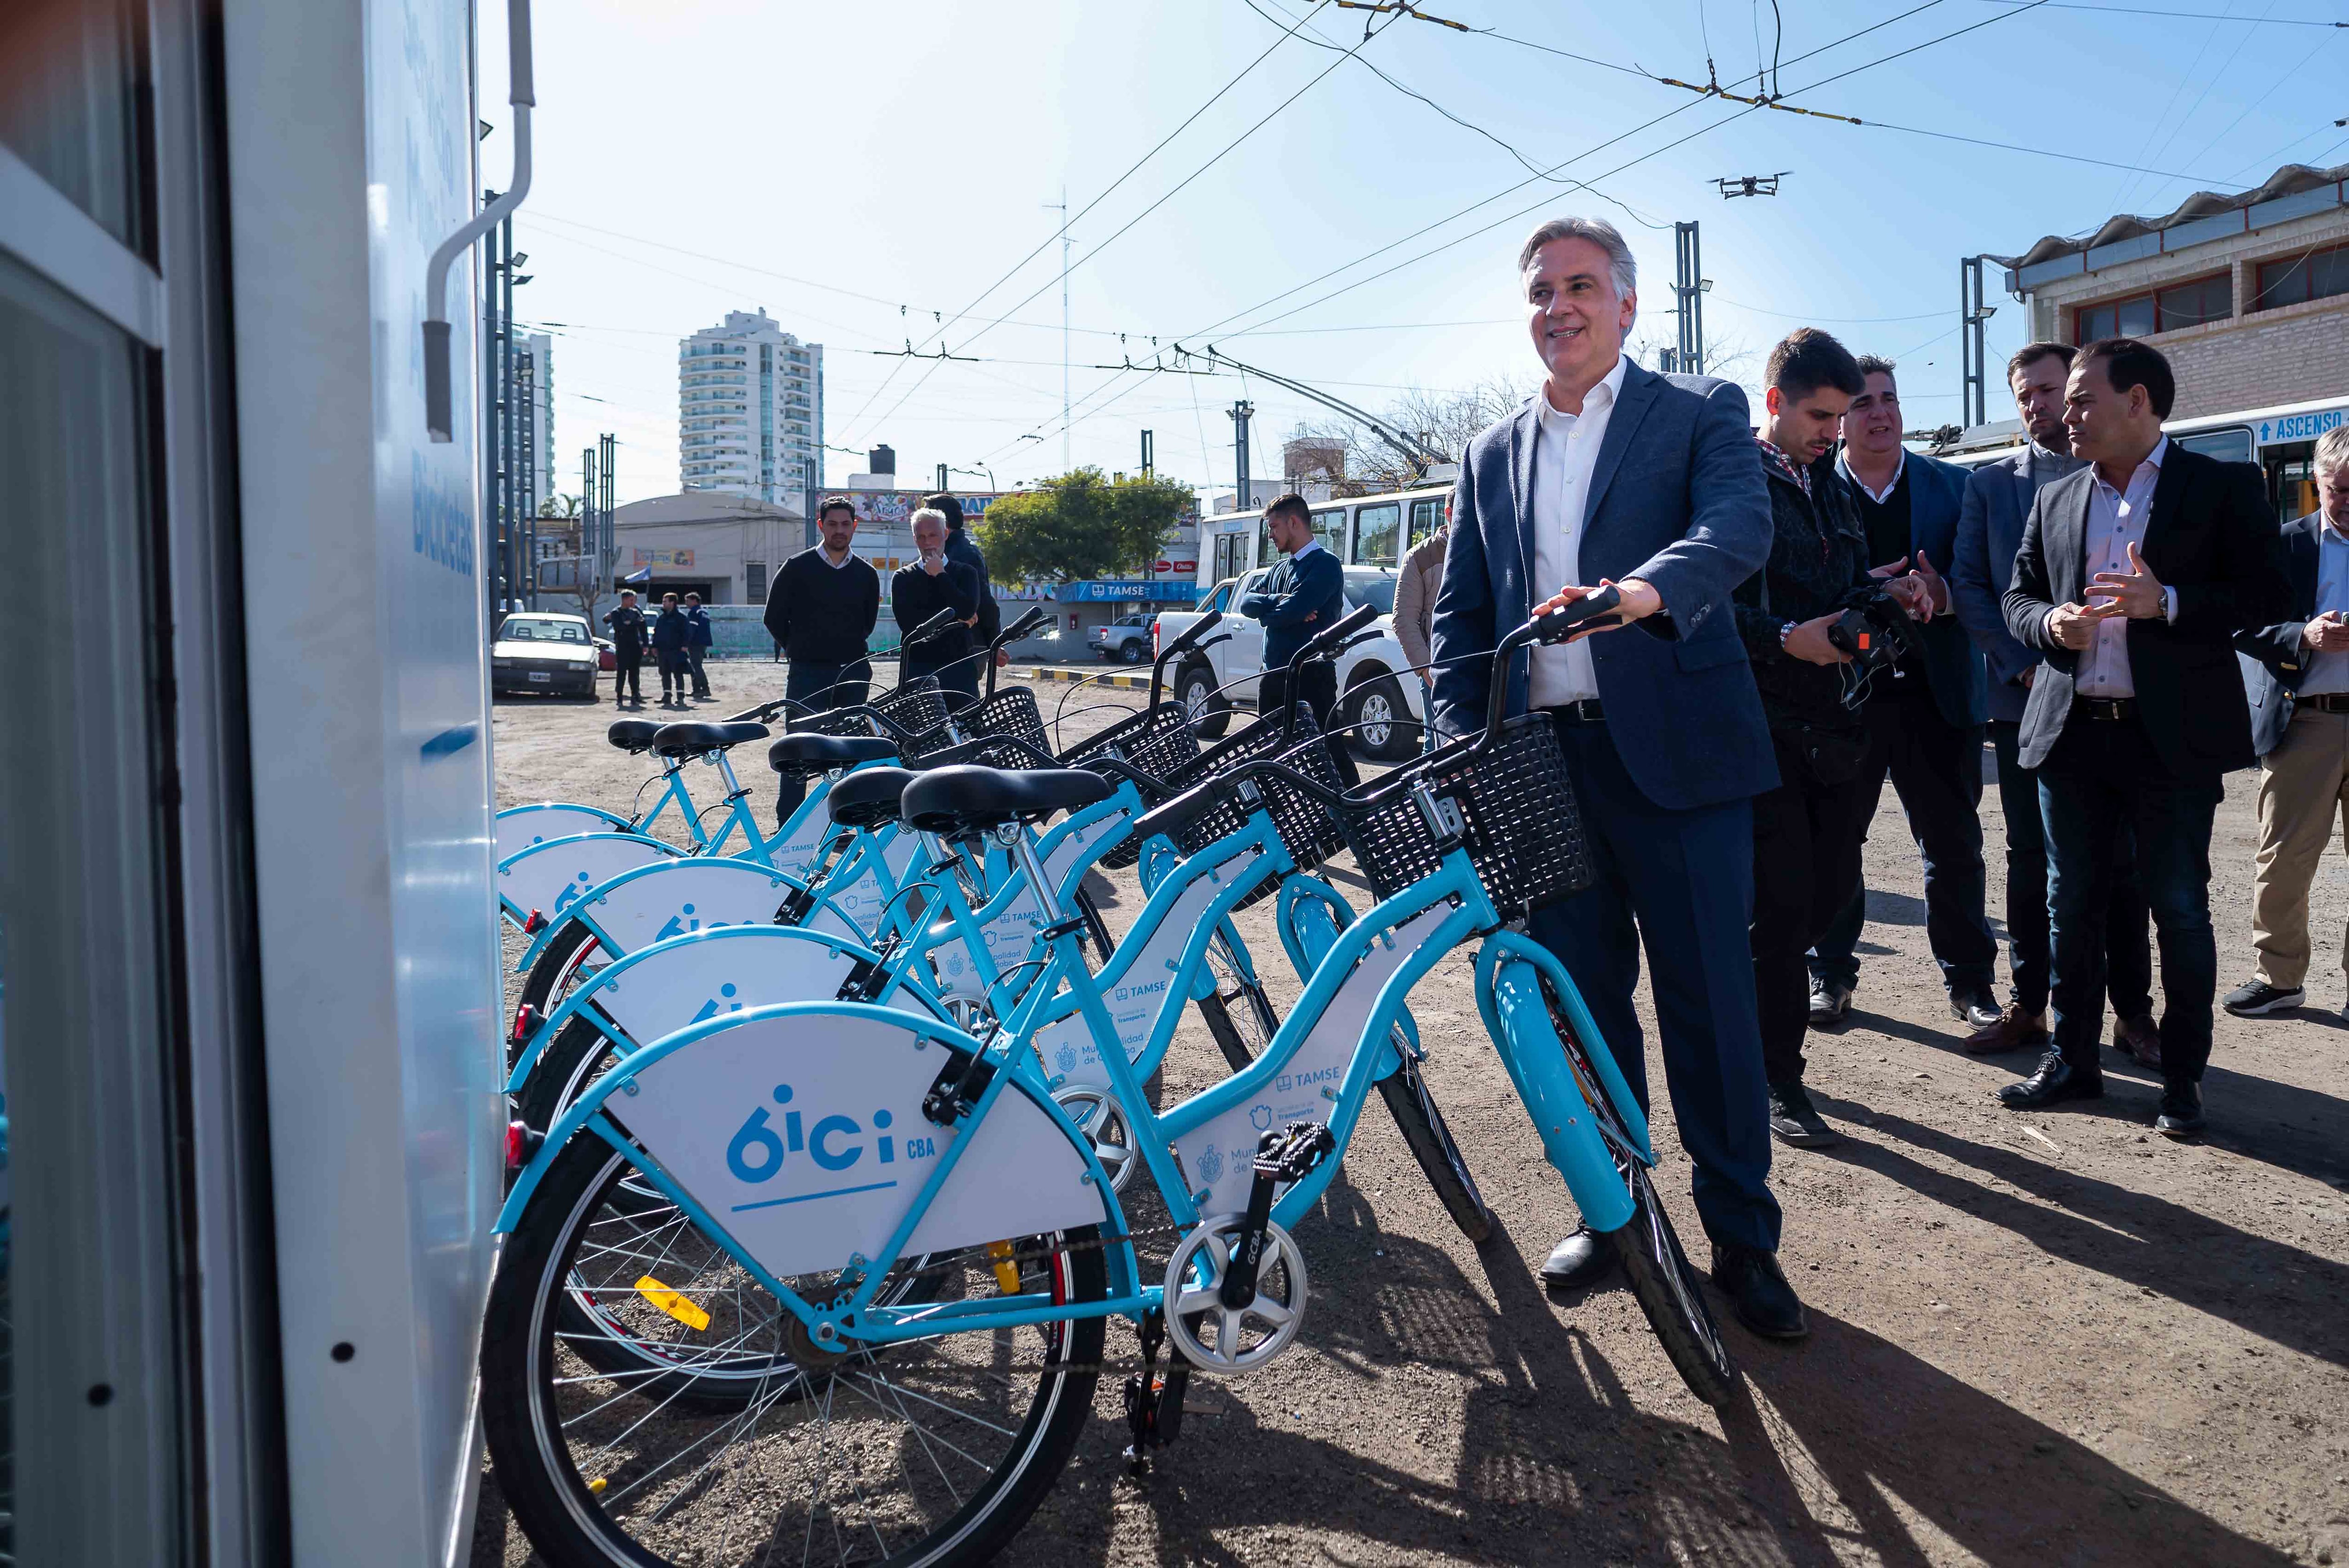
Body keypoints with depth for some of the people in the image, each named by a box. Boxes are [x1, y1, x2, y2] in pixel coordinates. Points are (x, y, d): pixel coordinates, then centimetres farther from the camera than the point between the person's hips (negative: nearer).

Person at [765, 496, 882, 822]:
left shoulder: (866, 574, 9)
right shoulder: (797, 568, 0)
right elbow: (775, 618, 6)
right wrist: (802, 651, 10)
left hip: (853, 673, 3)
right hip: (807, 674, -3)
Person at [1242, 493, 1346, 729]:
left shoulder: (1325, 564, -6)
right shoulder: (1279, 570, 20)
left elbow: (1291, 611, -18)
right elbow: (1247, 603, 6)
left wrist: (1265, 613, 2)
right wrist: (1279, 600, -12)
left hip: (1311, 676, -8)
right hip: (1272, 675, 8)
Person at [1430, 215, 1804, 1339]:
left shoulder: (1699, 413, 4)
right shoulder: (1492, 457, 16)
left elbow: (1740, 524, -16)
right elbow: (1460, 616, 15)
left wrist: (1644, 588, -37)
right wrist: (1462, 747, 1)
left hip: (1673, 751, -4)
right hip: (1541, 760, 4)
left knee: (1709, 1002, 0)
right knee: (1579, 997, 11)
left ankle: (1742, 1241, 16)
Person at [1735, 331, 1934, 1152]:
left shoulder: (1830, 483, 18)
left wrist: (1887, 590, 4)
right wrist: (1786, 637, -24)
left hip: (1840, 723, 7)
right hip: (1766, 728, -7)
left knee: (1832, 887, 11)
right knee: (1784, 900, -3)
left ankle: (1750, 990, 35)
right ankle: (1777, 1078, 10)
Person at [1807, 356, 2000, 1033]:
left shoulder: (1952, 486, 9)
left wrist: (1942, 595, -16)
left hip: (1936, 691, 2)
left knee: (1955, 846, 6)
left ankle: (1969, 980, 18)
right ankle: (1830, 974, 22)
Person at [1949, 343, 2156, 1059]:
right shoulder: (1990, 483, 9)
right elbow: (1967, 585, 3)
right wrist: (2025, 665, -8)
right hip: (2026, 700, 1)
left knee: (2122, 861, 3)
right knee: (2030, 861, 6)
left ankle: (2132, 1013, 13)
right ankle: (2028, 1006, 15)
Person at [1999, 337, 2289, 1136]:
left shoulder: (2222, 487, -1)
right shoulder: (2054, 501, 12)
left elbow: (2269, 595, -6)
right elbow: (2019, 596, 15)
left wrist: (2168, 603, -20)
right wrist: (2050, 623, -7)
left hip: (2172, 735, -4)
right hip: (2071, 732, 4)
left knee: (2180, 909, 2)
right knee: (2072, 903, 10)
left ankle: (2182, 1077, 15)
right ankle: (2073, 1060, 23)